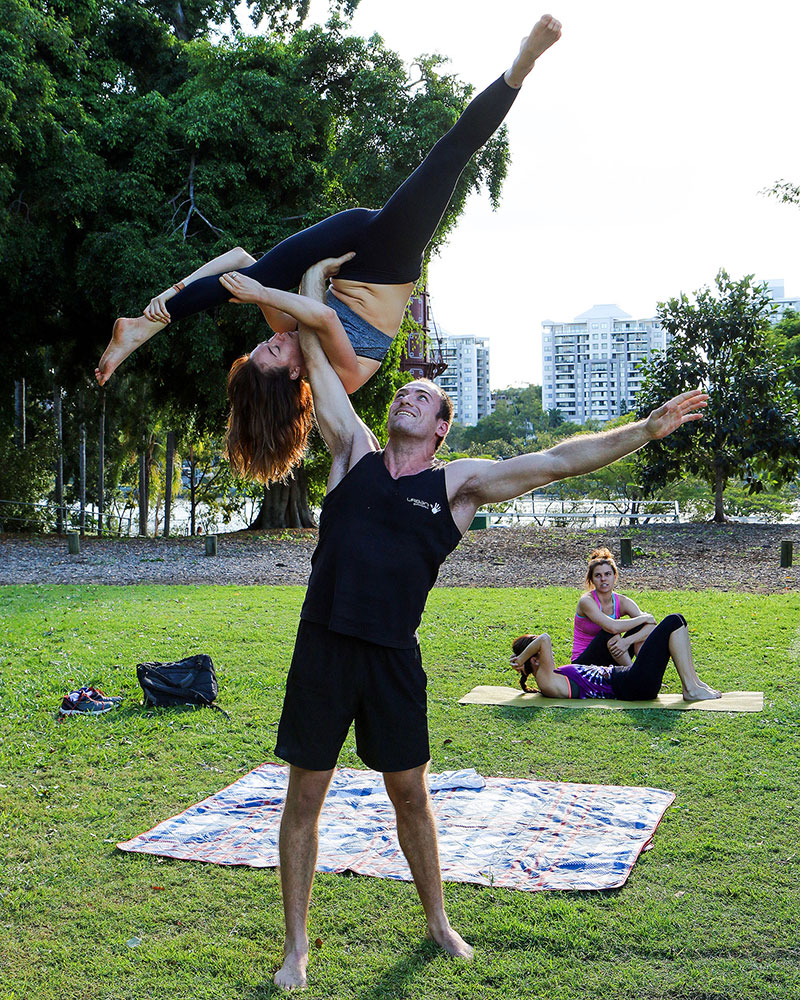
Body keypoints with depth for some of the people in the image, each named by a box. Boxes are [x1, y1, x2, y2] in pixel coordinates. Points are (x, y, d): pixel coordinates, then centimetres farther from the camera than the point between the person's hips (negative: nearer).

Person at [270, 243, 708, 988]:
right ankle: (297, 946, 22)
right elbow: (316, 360, 6)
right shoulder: (354, 452, 6)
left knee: (411, 794, 13)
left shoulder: (459, 482, 3)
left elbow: (558, 461, -2)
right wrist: (315, 276, 11)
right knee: (305, 795, 6)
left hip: (393, 657, 0)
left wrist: (646, 430, -7)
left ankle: (437, 921, 35)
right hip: (323, 647, 1)